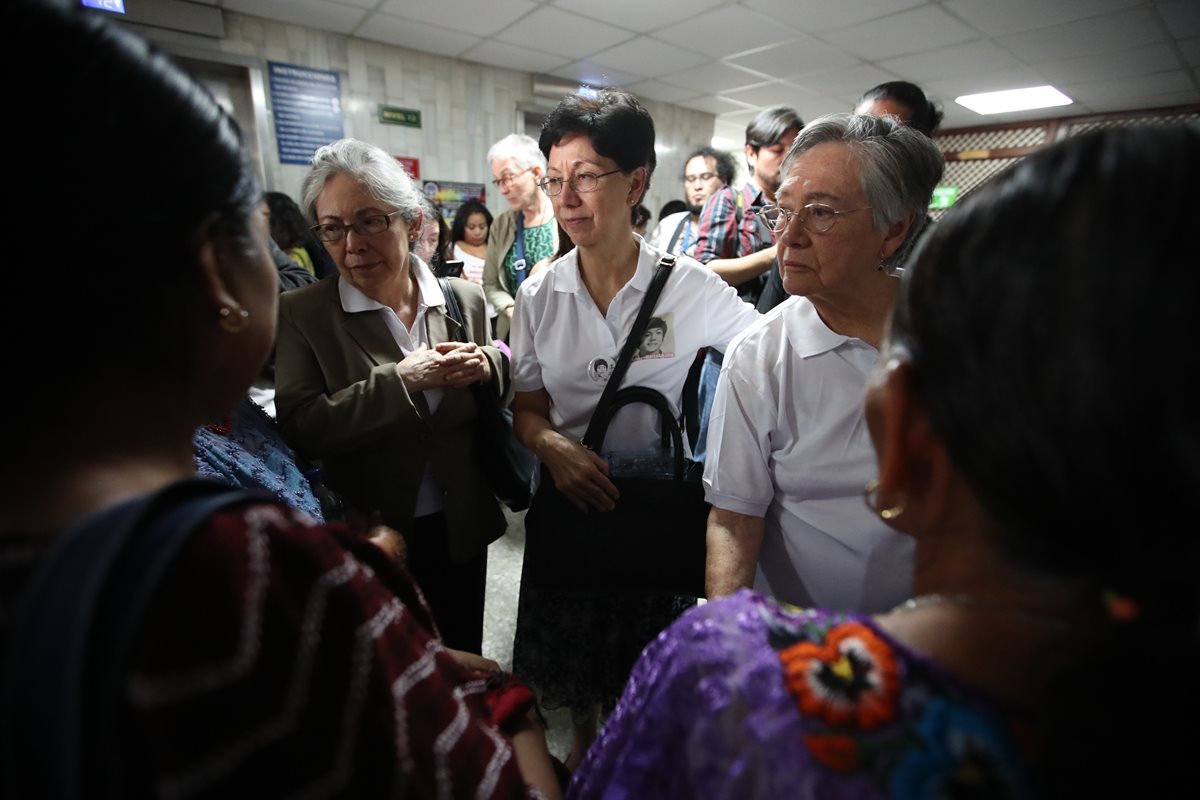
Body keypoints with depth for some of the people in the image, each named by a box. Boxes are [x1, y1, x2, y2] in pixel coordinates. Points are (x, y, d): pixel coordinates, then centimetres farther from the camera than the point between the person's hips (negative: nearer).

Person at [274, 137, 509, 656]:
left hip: (462, 528, 2)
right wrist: (401, 380, -25)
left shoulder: (466, 299, -3)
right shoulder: (301, 313, -9)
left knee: (463, 659, 24)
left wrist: (487, 365, -16)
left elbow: (499, 399, 6)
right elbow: (299, 429, -17)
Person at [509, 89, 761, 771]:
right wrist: (554, 447, -18)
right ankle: (583, 738, 59)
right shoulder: (539, 296, -5)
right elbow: (528, 409, 1)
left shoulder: (692, 288, -13)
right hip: (570, 502, 3)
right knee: (570, 658, 24)